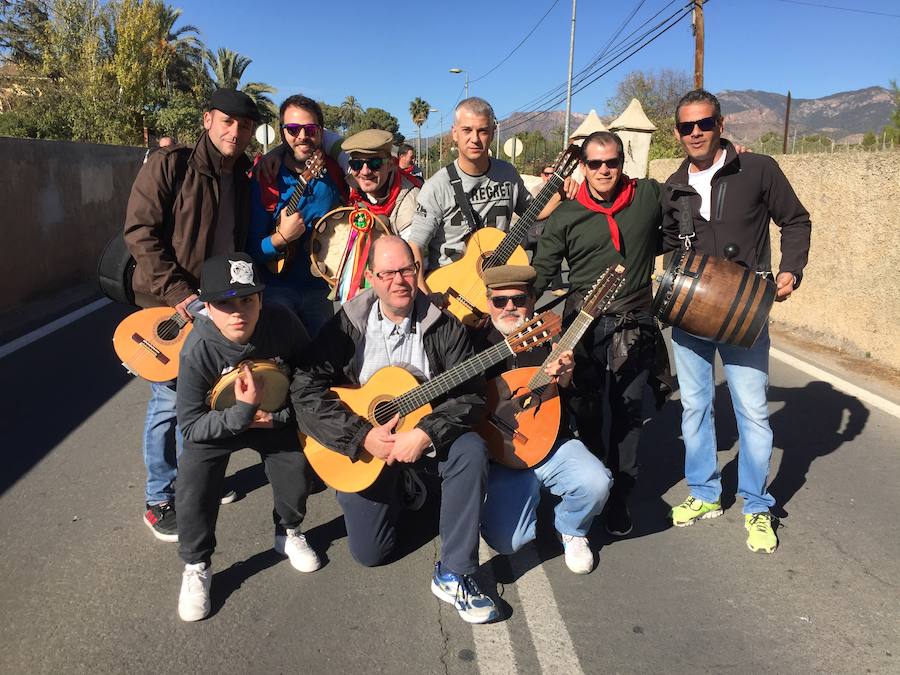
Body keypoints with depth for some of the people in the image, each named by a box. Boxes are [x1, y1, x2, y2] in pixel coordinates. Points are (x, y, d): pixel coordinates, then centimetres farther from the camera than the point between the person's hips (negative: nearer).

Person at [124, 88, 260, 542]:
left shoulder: (247, 179, 9)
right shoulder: (169, 165, -9)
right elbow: (140, 232, -14)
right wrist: (180, 294, -20)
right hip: (168, 305, -5)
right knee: (169, 401, -1)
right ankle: (159, 501, 15)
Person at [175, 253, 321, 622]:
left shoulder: (282, 322, -26)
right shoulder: (197, 350, -30)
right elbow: (190, 426, -23)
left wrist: (279, 417, -18)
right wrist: (242, 411, -36)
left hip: (276, 419, 2)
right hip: (217, 424, -2)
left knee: (296, 475, -10)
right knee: (193, 489, -18)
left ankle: (288, 533, 26)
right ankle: (196, 567, 10)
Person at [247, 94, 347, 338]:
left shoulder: (336, 174, -2)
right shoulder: (264, 180, -10)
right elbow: (250, 251, -9)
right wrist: (281, 238, -25)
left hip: (321, 290, 3)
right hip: (276, 289, -3)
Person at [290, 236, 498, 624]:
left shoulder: (443, 325, -8)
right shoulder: (345, 326, -8)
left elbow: (470, 394, -13)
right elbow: (305, 391, -15)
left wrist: (424, 434, -29)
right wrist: (363, 436, -23)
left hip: (428, 435, 0)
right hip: (362, 445, 0)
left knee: (471, 451, -32)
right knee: (369, 551, -1)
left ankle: (454, 575, -20)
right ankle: (395, 490, 33)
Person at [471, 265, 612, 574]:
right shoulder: (474, 342, -2)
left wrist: (566, 380, -18)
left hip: (552, 444, 2)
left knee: (596, 482, -26)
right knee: (507, 541, -16)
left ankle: (571, 529, 10)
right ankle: (527, 493, 20)